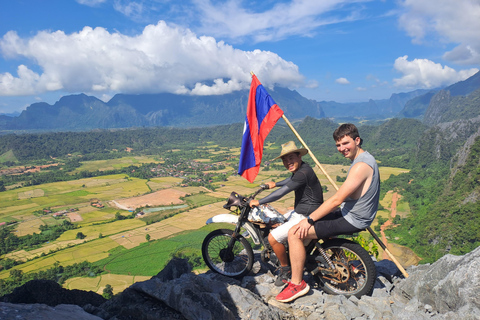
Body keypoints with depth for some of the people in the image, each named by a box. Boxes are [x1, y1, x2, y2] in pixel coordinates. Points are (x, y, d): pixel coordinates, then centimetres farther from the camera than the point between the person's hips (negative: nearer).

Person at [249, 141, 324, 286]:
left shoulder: (303, 173, -24)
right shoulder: (299, 169, 7)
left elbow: (282, 192, -28)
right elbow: (290, 179, 31)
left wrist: (259, 202, -20)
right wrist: (275, 184, 41)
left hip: (306, 217, -11)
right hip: (298, 211, 11)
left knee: (273, 237, -15)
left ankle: (285, 269, 8)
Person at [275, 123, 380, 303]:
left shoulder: (361, 166, -23)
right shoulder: (364, 159, 10)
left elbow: (336, 200, -24)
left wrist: (309, 220, -17)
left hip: (352, 220, -11)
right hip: (352, 214, 11)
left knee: (295, 233, -15)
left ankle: (297, 284, -1)